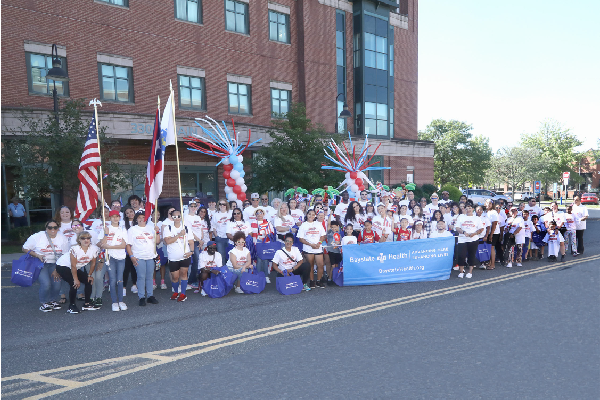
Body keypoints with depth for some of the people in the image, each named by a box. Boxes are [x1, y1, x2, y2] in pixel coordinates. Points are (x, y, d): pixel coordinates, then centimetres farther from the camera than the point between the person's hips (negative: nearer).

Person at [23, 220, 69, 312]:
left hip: (54, 264, 3)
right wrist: (37, 255, -16)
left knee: (57, 284, -16)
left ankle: (52, 300, 17)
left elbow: (65, 256, 0)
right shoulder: (37, 237, -10)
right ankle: (44, 303, 3)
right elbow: (25, 249, -2)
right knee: (46, 283, -24)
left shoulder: (63, 238, -2)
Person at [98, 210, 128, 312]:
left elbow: (124, 245, -2)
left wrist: (109, 246, -10)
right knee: (112, 280, -5)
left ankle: (121, 301, 7)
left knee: (120, 280, -2)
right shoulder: (106, 229, 6)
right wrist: (106, 234, -14)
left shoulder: (123, 229, 10)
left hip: (121, 257, 1)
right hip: (110, 257, -1)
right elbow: (102, 245, -3)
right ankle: (114, 302, 0)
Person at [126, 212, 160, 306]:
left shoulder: (150, 229, 16)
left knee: (150, 277, 5)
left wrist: (157, 232, -3)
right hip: (139, 258, -3)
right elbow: (128, 245, 0)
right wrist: (131, 256, -9)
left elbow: (157, 241, 12)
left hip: (150, 257, 3)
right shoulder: (132, 230, 6)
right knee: (141, 277, -7)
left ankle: (150, 296, 12)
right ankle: (141, 297, -1)